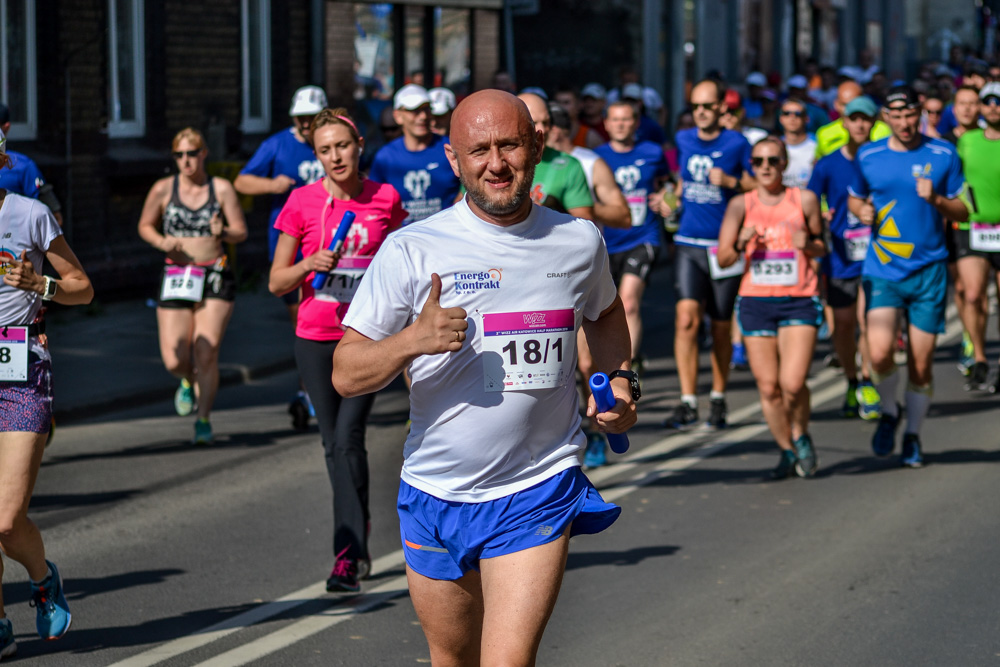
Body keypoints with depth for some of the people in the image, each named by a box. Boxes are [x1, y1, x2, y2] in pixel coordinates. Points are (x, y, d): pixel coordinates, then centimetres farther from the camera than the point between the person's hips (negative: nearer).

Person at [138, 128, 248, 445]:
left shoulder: (221, 189, 2)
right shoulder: (163, 189, 2)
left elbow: (241, 232, 3)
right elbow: (144, 226, 14)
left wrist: (223, 232, -19)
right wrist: (161, 241, -7)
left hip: (215, 278, -1)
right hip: (176, 278, 1)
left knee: (206, 353, -12)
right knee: (174, 361, -5)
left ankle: (204, 420, 3)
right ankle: (189, 381, 33)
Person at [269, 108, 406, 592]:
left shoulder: (385, 199, 0)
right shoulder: (303, 202, -1)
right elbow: (276, 282, 2)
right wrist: (310, 264, -18)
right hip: (316, 338, 2)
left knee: (348, 437, -14)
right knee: (335, 444, 8)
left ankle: (348, 555, -12)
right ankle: (359, 547, 24)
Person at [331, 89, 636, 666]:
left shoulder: (580, 241, 3)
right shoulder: (411, 251, -6)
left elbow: (605, 313, 27)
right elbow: (346, 374, -7)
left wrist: (621, 379, 8)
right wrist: (413, 339, -25)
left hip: (539, 495, 0)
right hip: (436, 496, 0)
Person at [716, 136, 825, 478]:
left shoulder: (804, 200, 3)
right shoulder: (741, 205, 3)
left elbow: (821, 247, 14)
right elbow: (723, 259, 2)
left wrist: (808, 245, -8)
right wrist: (741, 244, -18)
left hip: (799, 300, -1)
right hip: (756, 301, 2)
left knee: (792, 383, -14)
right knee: (768, 387, 1)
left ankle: (801, 435, 16)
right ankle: (787, 451, 21)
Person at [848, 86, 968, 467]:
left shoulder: (943, 155, 1)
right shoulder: (867, 157, 4)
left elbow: (963, 211, 5)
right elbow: (855, 198, 19)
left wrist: (936, 200, -15)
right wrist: (863, 212, -4)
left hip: (928, 270, 0)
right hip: (882, 270, 0)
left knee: (921, 365, 3)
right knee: (879, 353, -19)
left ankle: (912, 436, 24)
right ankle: (889, 413, 11)